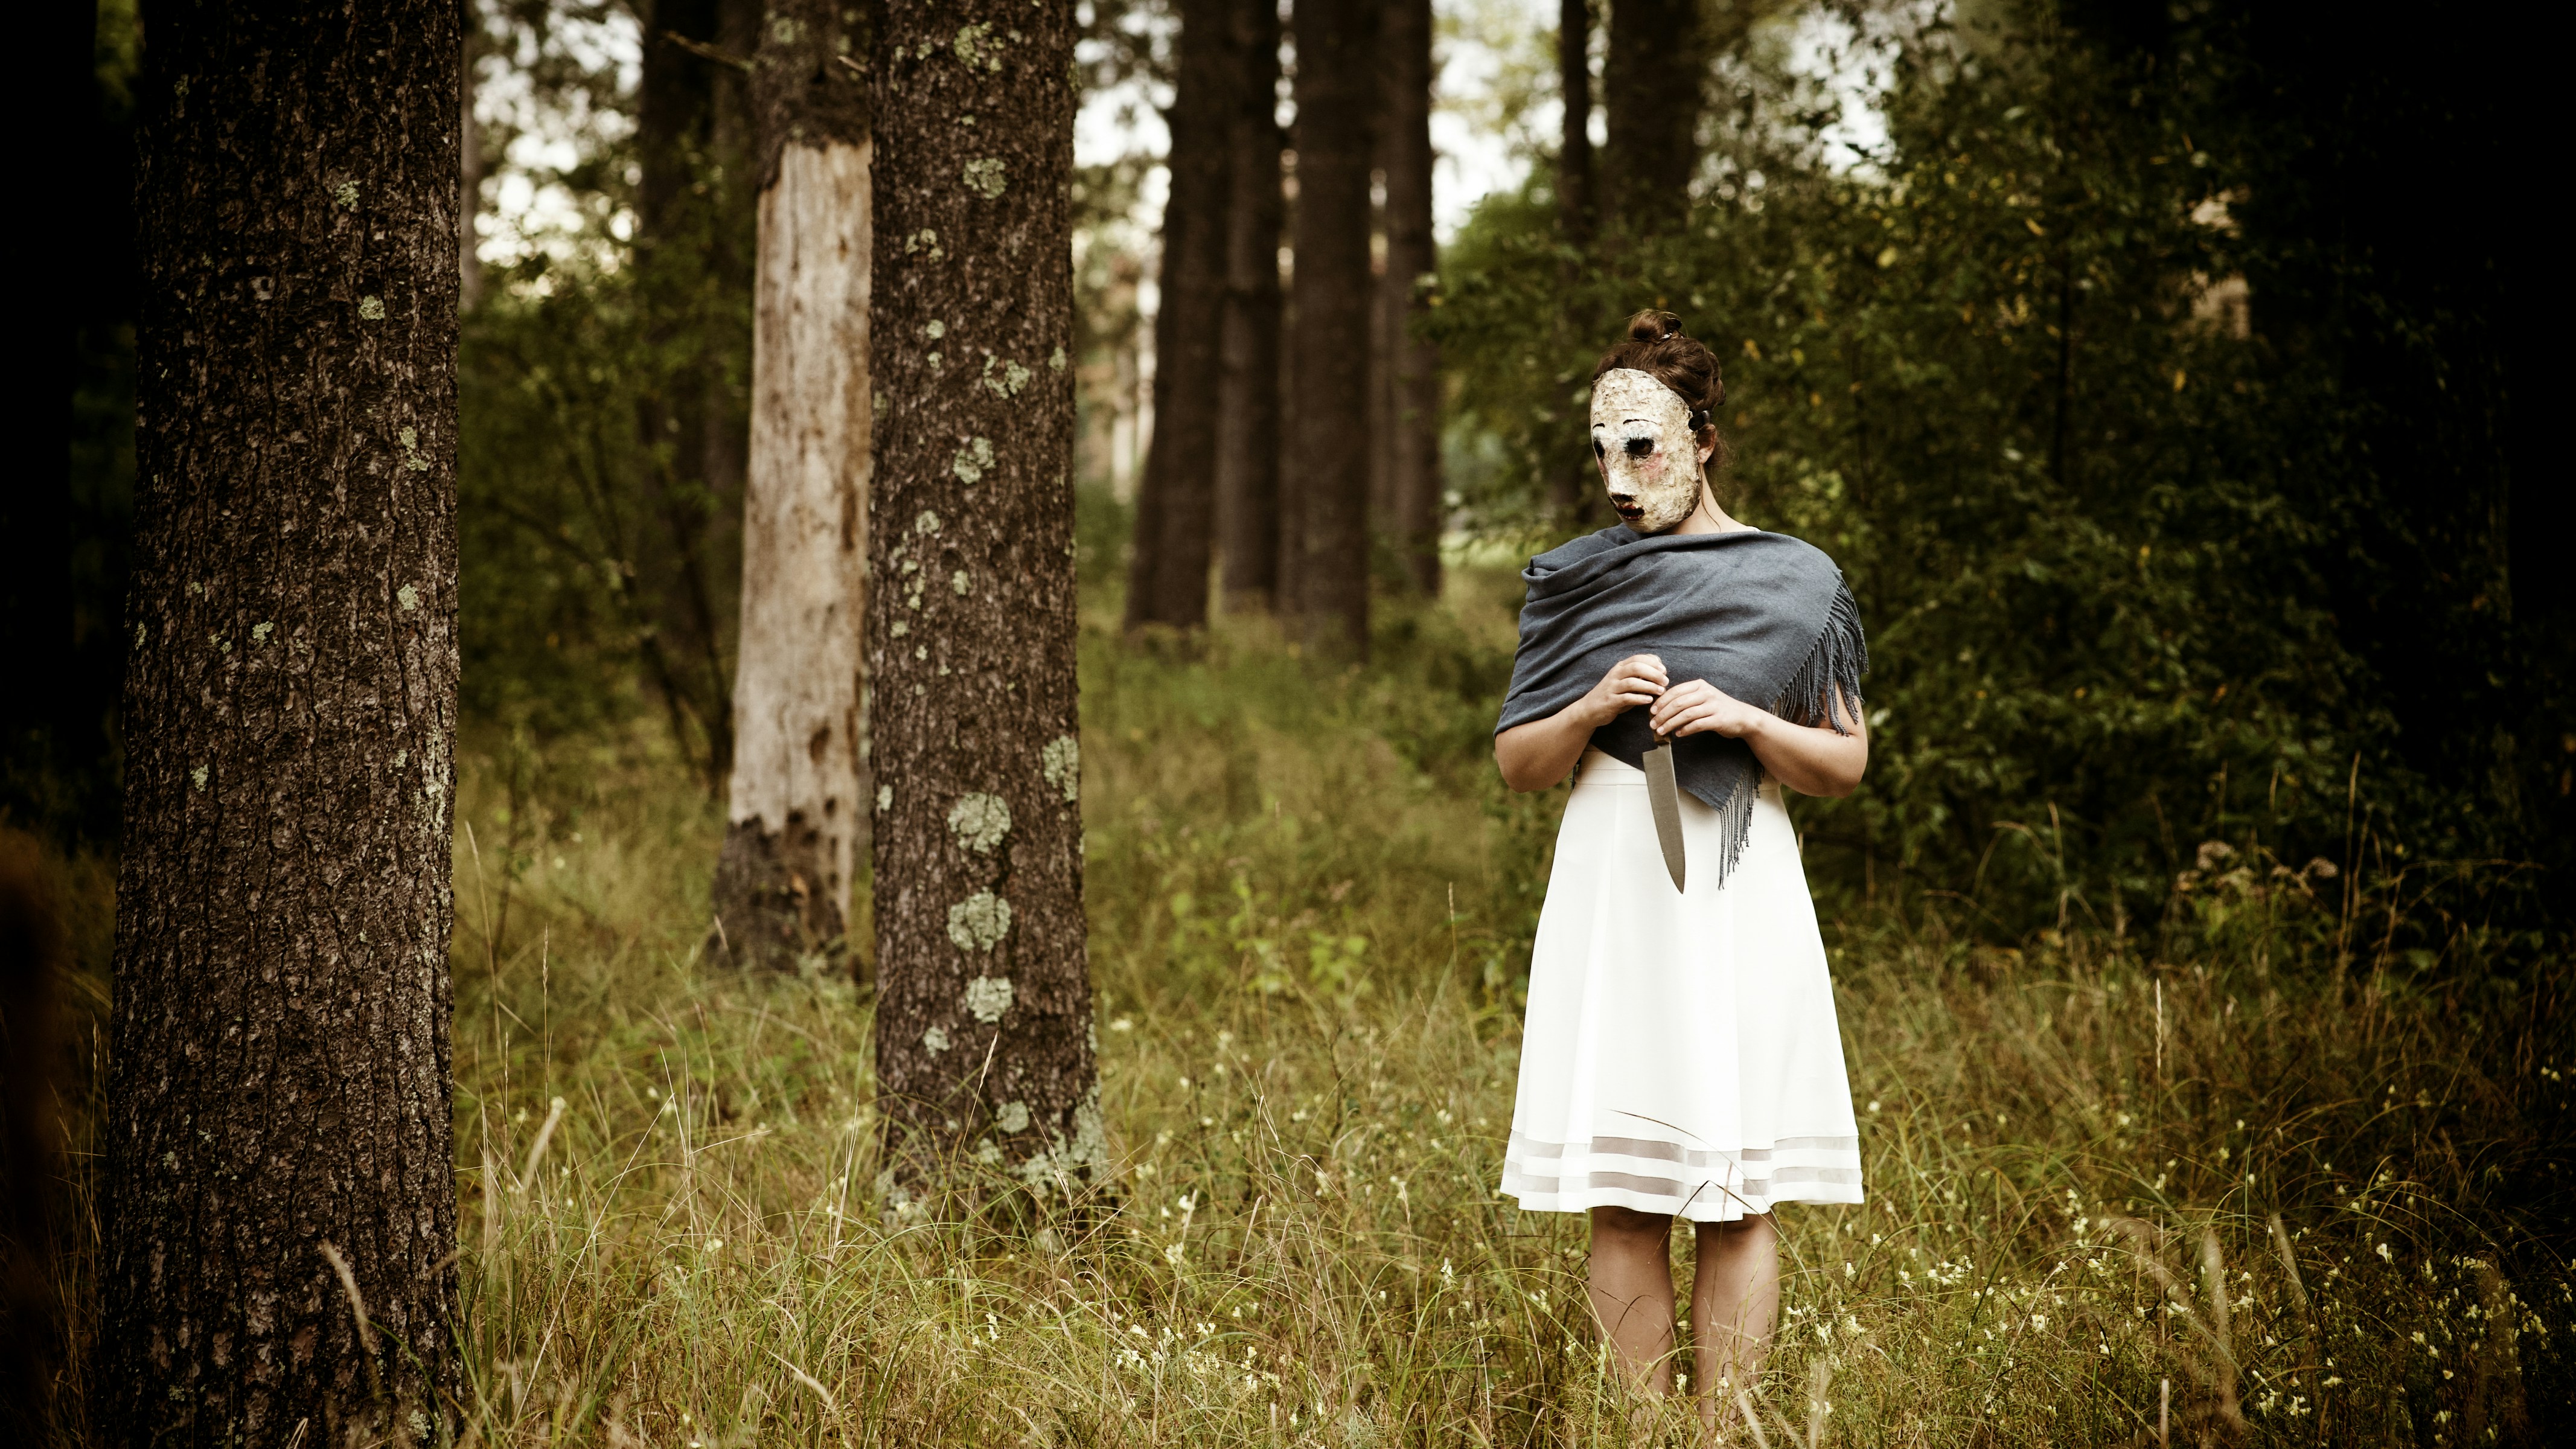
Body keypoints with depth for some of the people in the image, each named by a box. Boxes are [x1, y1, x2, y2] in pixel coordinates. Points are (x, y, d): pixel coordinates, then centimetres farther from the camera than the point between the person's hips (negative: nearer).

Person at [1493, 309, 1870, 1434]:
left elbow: (1846, 764, 5)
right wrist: (1596, 706, -10)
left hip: (1739, 902, -1)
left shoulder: (1792, 583, 3)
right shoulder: (1572, 581, 9)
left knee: (1736, 1195, -2)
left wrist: (1745, 720, -12)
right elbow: (1516, 762, 9)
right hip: (1611, 898, 2)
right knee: (1620, 1201, 0)